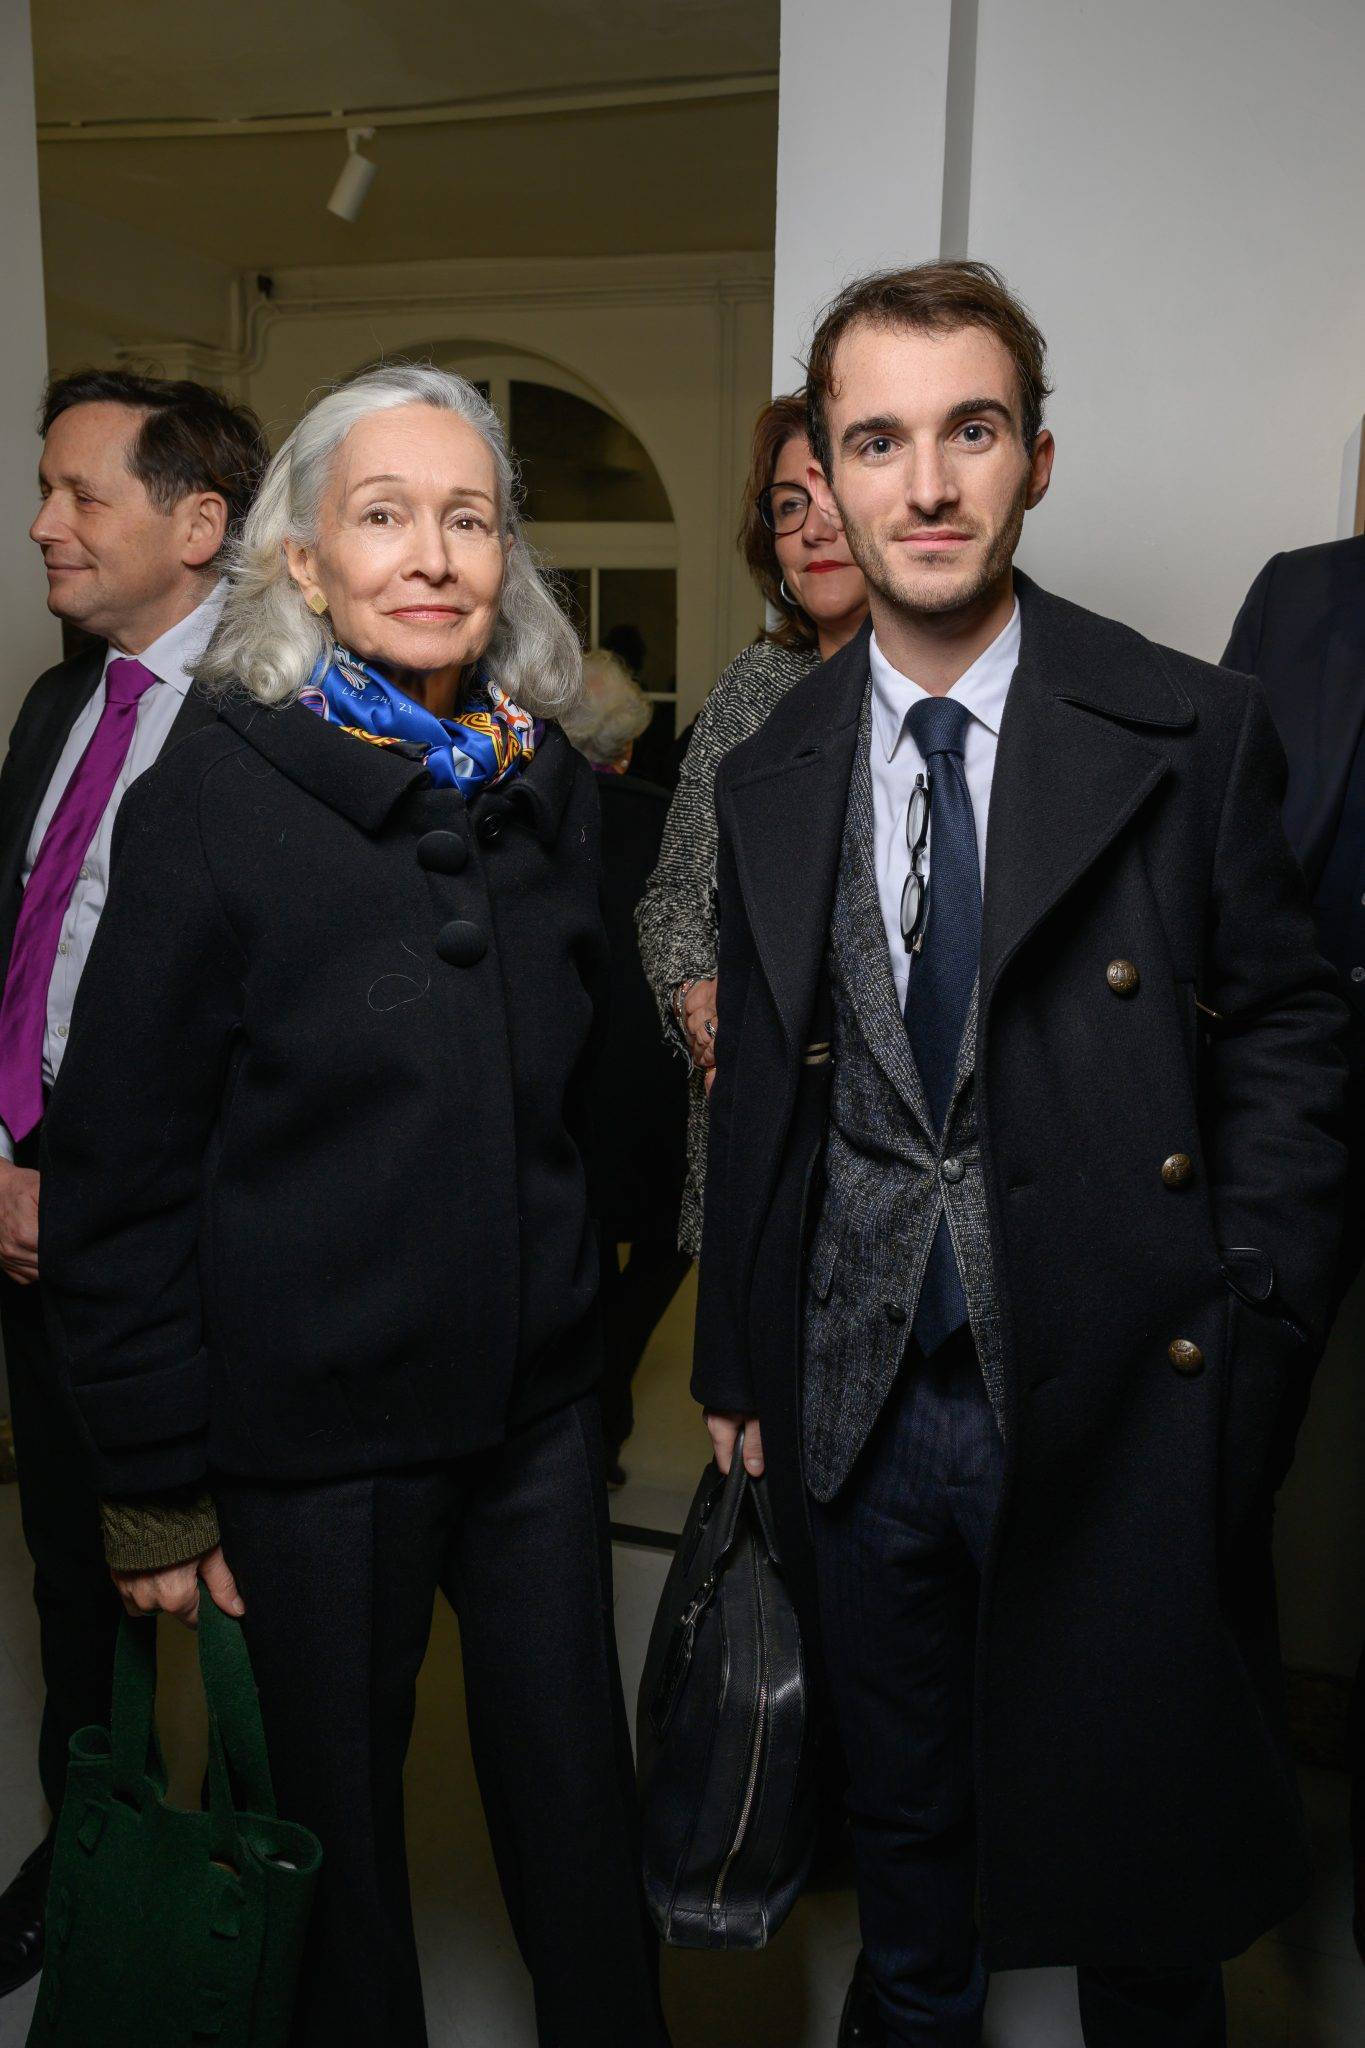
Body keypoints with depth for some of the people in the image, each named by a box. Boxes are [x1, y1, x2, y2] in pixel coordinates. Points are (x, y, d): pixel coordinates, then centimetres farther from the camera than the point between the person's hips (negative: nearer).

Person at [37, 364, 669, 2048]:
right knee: (334, 1823, 15)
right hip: (314, 1427, -3)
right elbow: (116, 1165, -9)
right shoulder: (213, 803, -10)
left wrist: (596, 1309, 10)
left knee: (580, 1800, 16)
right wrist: (155, 1483, -8)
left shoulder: (550, 786, 3)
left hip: (536, 1404, 4)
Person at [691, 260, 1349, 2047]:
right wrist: (737, 1356, 9)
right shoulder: (772, 773, 3)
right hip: (860, 1402, 3)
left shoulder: (1194, 731, -7)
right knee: (898, 1821, 23)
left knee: (1141, 1874, 16)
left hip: (1114, 1404, -3)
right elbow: (759, 1084, 8)